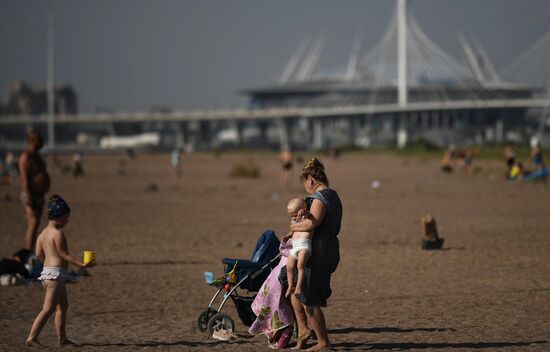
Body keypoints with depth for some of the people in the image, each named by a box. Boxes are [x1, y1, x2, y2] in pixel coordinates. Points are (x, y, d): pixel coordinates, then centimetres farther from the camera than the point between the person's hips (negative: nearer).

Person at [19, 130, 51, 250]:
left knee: (34, 227, 10)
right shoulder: (26, 157, -14)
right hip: (31, 196, -10)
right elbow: (24, 178, -20)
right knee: (32, 226, -15)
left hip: (39, 195, 10)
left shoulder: (36, 156, 16)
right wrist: (28, 197, -24)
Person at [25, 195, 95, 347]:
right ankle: (31, 338, -13)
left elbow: (39, 254, 12)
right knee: (48, 309, -9)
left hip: (46, 271, 10)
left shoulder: (43, 233, 13)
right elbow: (64, 254, -14)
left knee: (63, 306, 18)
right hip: (56, 273, -10)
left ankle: (62, 338, 20)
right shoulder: (58, 233, -14)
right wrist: (81, 264, -13)